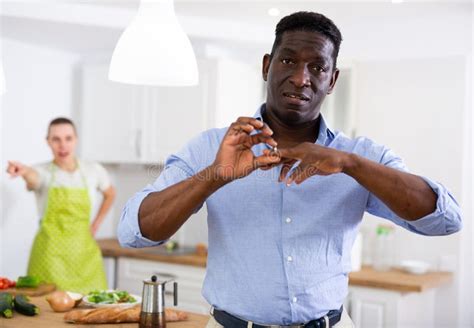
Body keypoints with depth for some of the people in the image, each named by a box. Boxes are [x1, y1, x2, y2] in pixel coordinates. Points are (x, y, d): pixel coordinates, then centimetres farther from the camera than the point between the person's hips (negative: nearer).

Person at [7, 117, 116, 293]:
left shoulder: (94, 171, 3)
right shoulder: (43, 172, -6)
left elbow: (110, 194, 23)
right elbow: (33, 177, -31)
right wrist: (25, 171, -55)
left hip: (84, 252, 2)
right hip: (50, 252, -2)